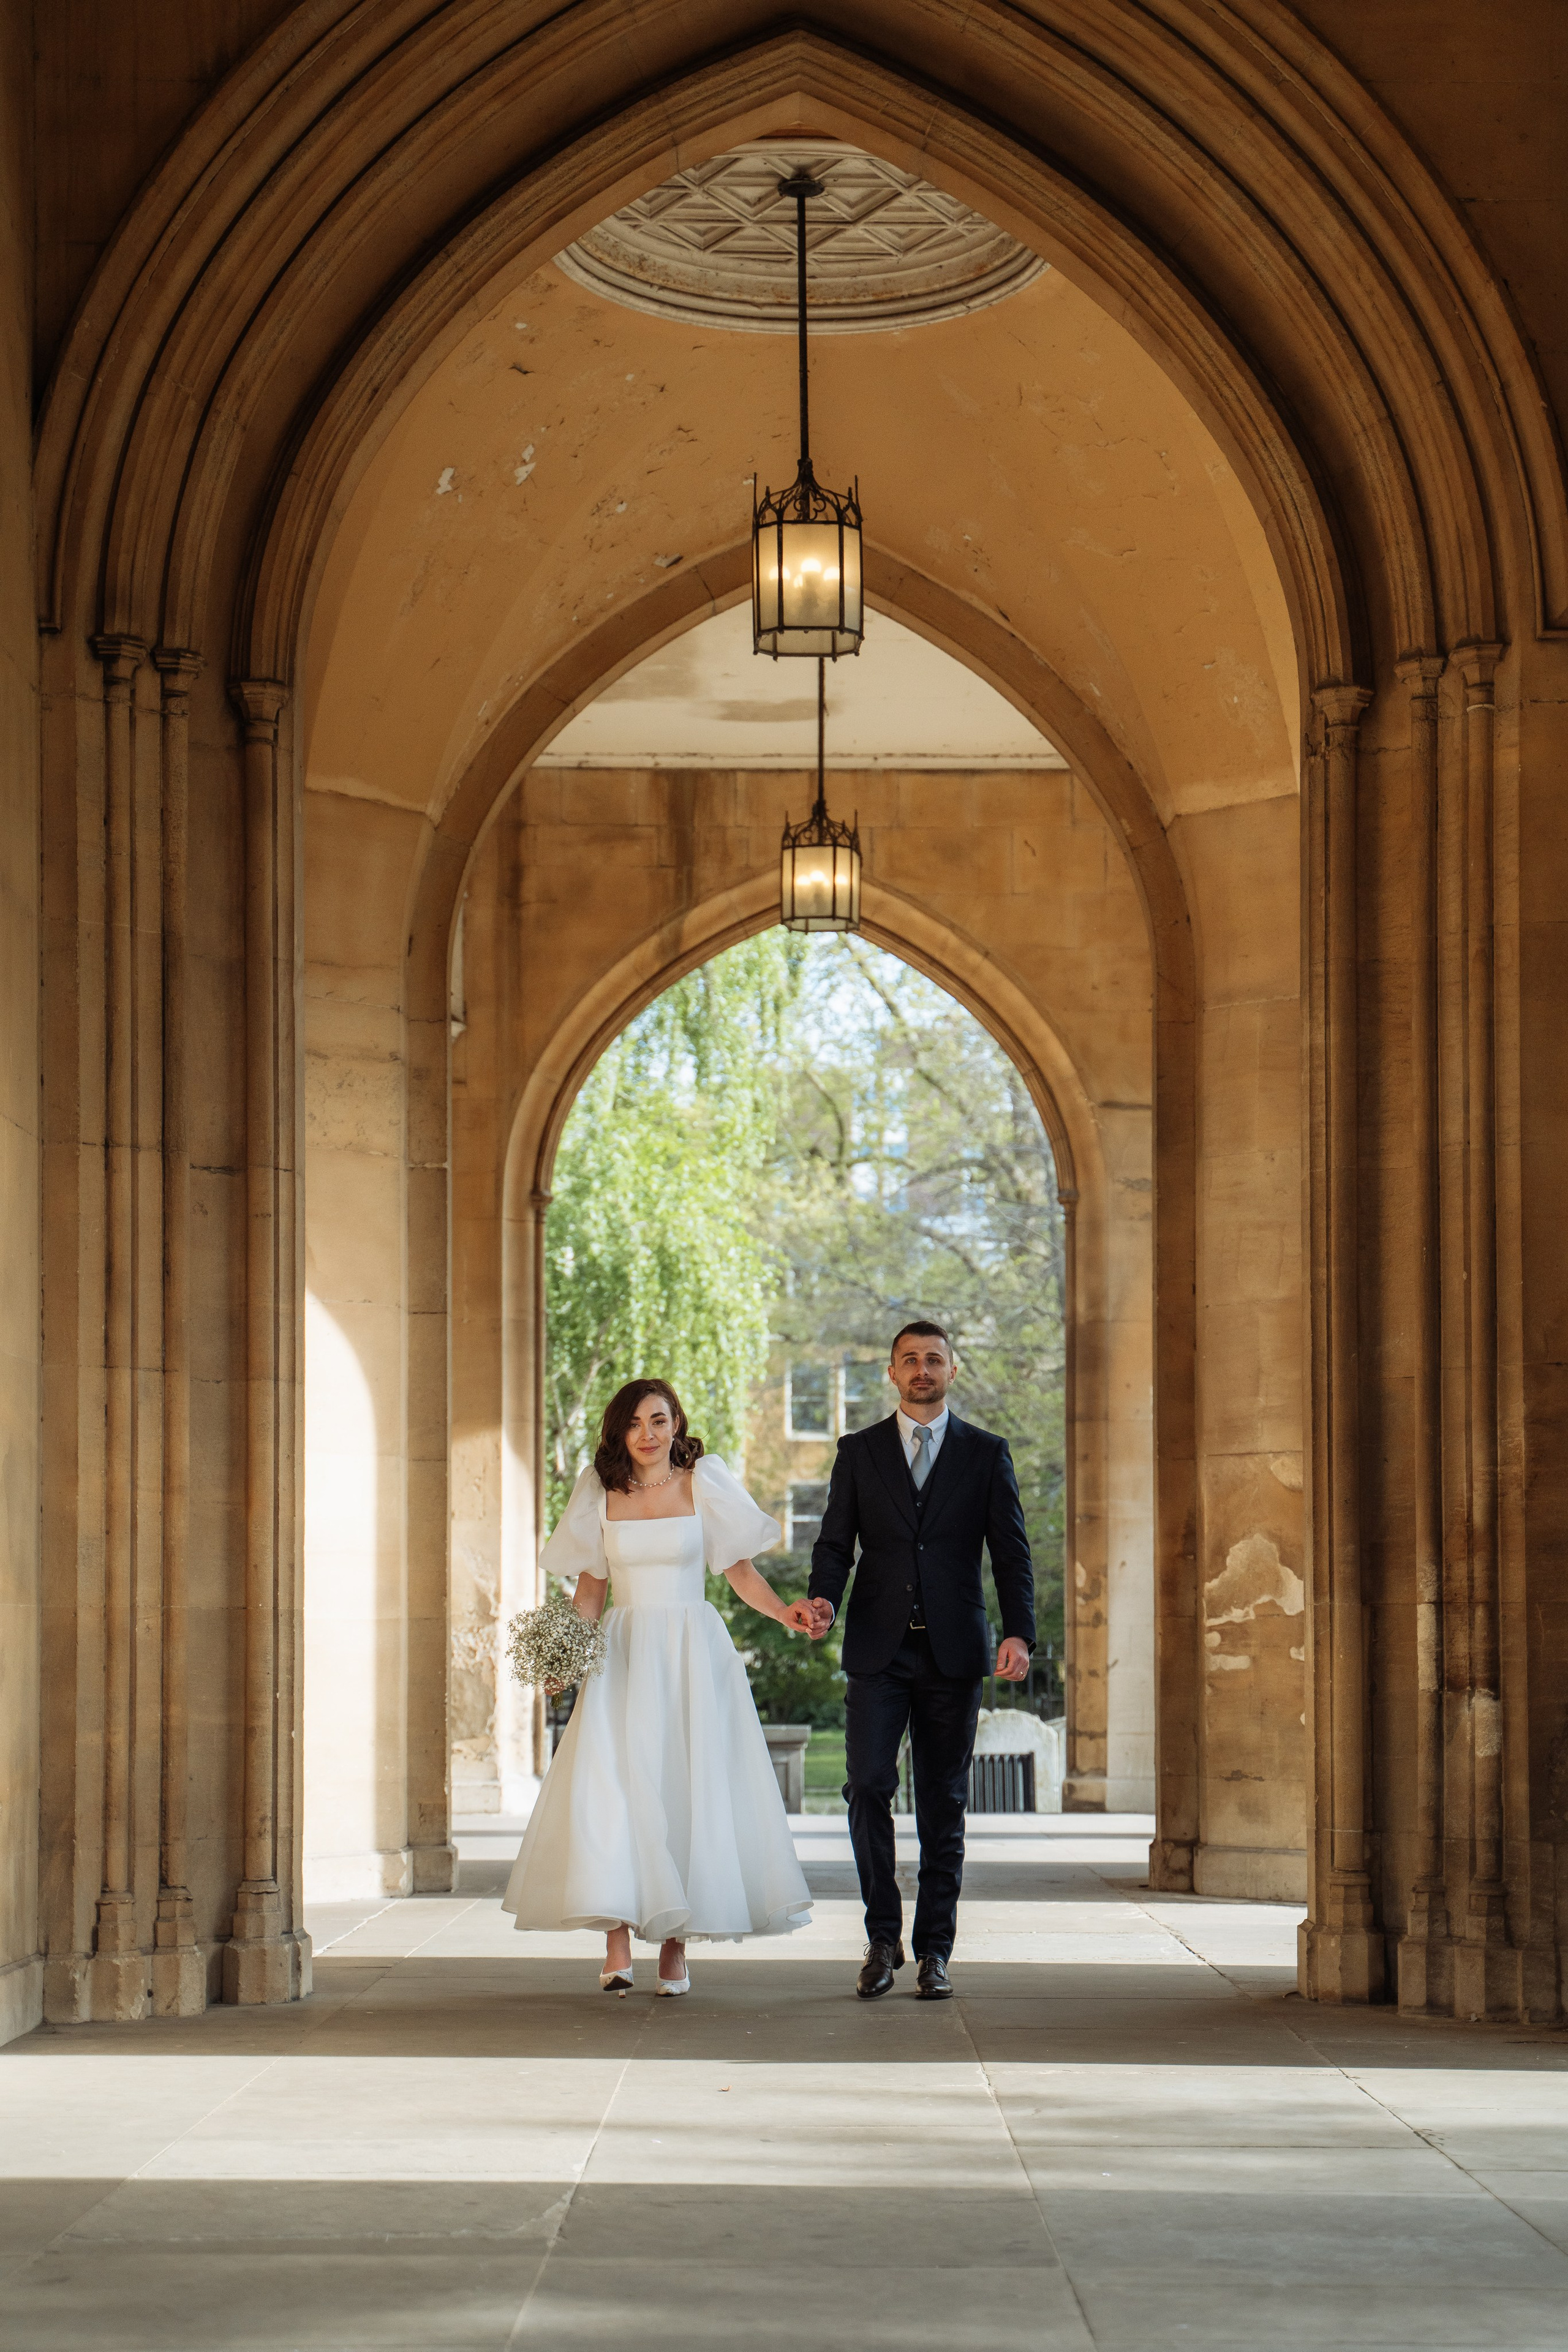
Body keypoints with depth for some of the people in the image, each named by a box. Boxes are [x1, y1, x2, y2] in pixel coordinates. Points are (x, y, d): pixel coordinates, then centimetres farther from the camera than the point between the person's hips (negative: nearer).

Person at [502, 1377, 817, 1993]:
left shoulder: (703, 1484, 1)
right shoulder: (600, 1491, 6)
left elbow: (739, 1569, 3)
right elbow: (591, 1585, 10)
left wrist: (783, 1612, -14)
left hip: (694, 1649, -1)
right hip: (624, 1653, 1)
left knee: (688, 1790, -3)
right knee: (609, 1786, -14)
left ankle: (675, 1945, 4)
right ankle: (617, 1946, -13)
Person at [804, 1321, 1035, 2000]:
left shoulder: (986, 1454, 8)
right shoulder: (858, 1451, 11)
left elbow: (1011, 1552, 4)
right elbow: (835, 1541, 8)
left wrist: (1019, 1633, -10)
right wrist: (822, 1598, -13)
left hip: (953, 1651, 0)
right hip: (878, 1648, 0)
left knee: (943, 1803, 2)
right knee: (868, 1787, -10)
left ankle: (934, 1951, 8)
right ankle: (883, 1937, 2)